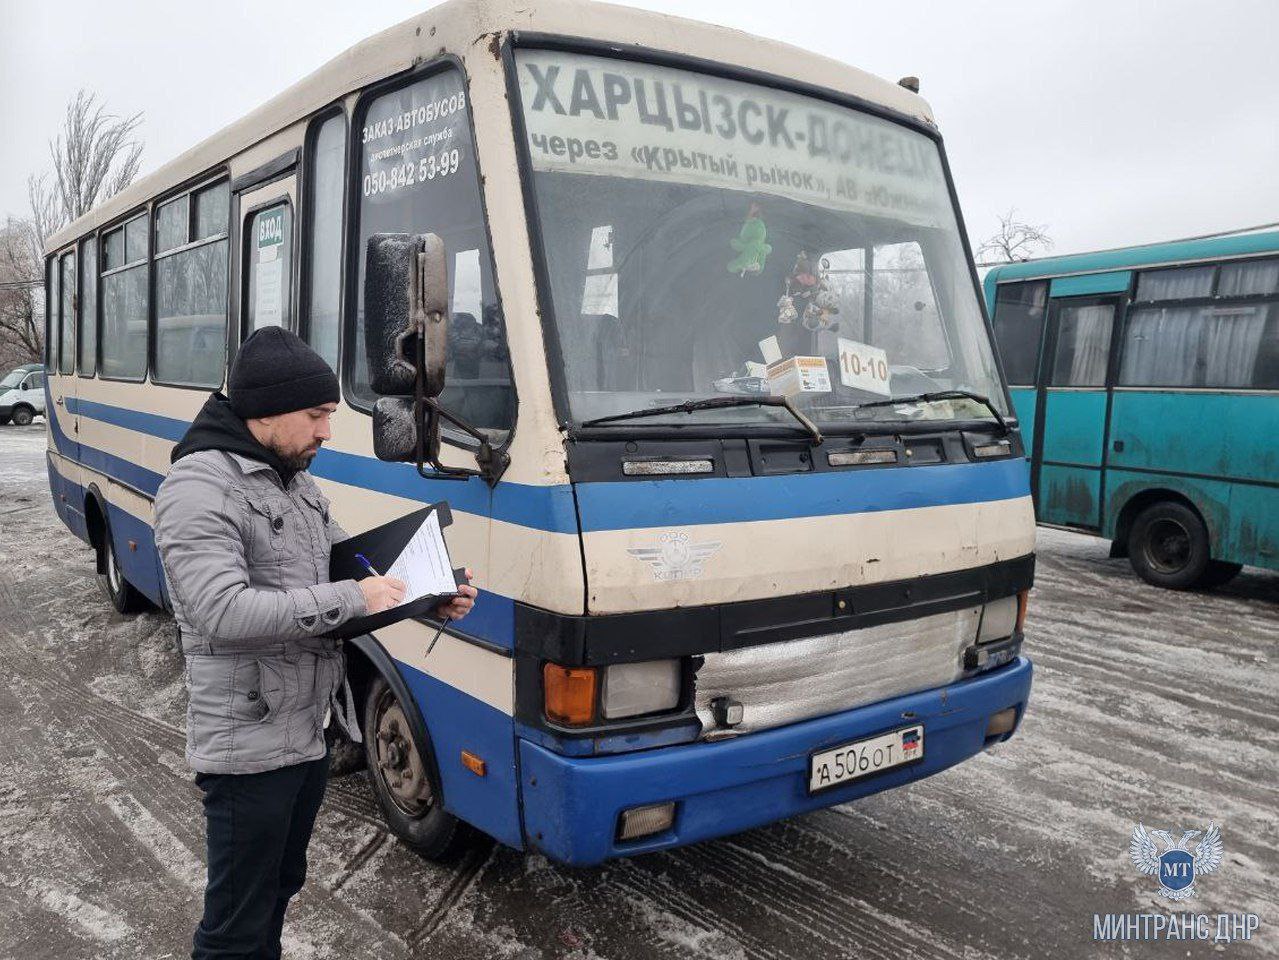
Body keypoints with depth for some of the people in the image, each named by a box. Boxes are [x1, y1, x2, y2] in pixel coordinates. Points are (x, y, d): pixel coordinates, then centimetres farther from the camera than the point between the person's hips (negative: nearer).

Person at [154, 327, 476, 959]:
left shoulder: (299, 486, 10)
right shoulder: (197, 488, -18)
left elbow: (351, 567, 15)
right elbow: (225, 612, -29)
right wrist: (351, 599, -25)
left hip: (310, 733, 9)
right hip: (249, 747, -9)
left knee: (281, 887, 26)